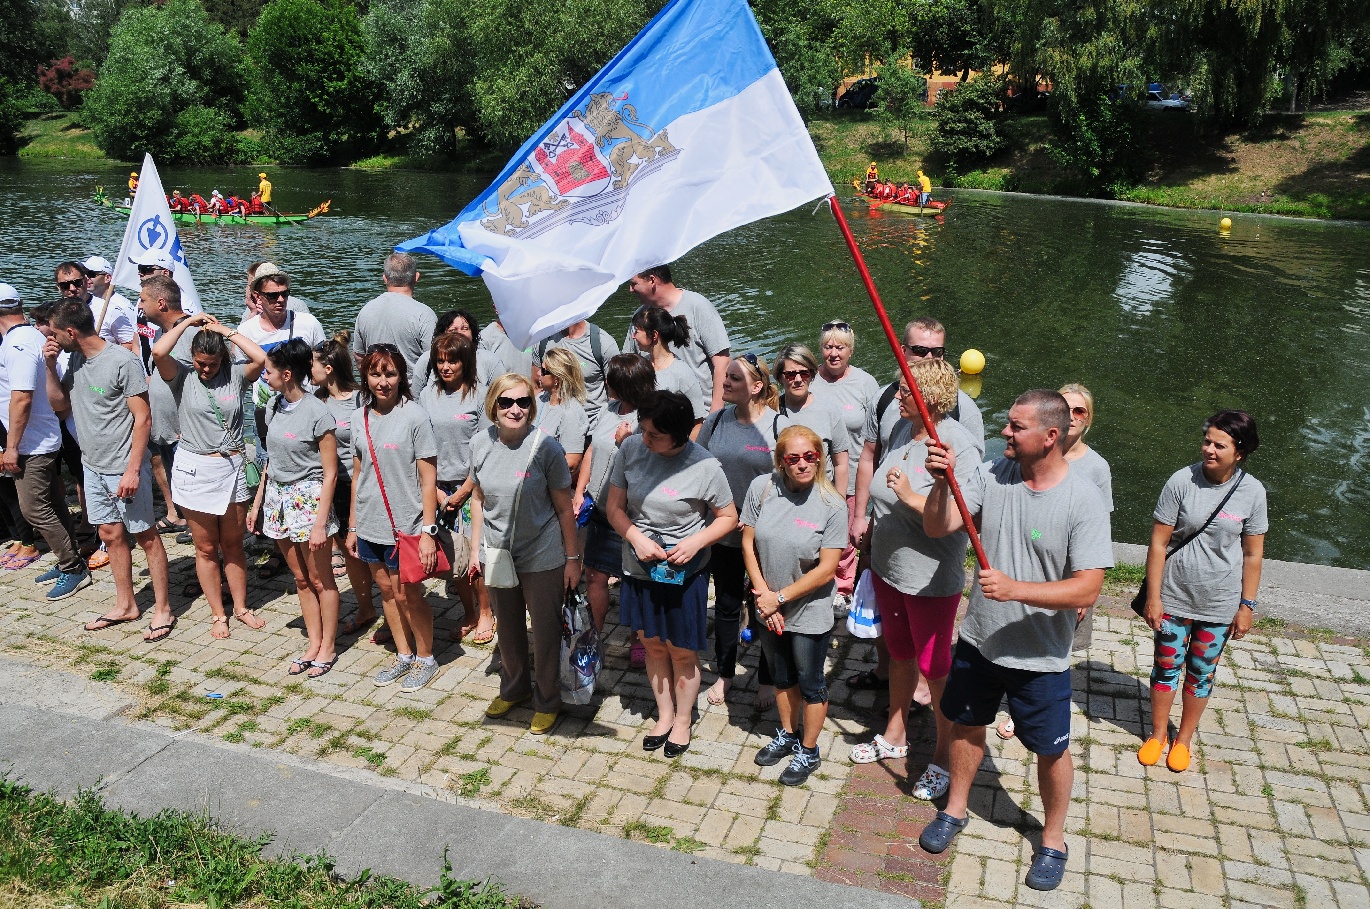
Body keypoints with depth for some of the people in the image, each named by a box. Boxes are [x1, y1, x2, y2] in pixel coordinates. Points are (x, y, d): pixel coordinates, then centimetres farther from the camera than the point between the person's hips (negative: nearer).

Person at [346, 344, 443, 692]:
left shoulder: (415, 417, -11)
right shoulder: (362, 417, 5)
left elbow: (428, 480, -12)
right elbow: (357, 475, 11)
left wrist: (428, 531, -16)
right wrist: (352, 526, 12)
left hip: (406, 527, -5)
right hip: (370, 526, 5)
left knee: (408, 595, 4)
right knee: (387, 592, 15)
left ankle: (425, 659, 23)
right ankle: (403, 655, 32)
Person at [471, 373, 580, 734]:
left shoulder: (546, 448, -16)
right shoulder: (480, 444, -4)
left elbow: (564, 508, -9)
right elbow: (478, 499, 9)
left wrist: (572, 558, -7)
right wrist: (476, 549, 10)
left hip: (542, 558, -4)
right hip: (497, 554, 4)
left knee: (545, 630, 10)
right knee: (508, 627, 22)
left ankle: (547, 701, 30)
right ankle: (513, 688, 45)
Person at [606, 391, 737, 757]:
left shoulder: (705, 466, -18)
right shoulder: (631, 448, -10)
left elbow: (728, 517, -6)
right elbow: (615, 506, -2)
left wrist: (695, 542, -22)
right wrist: (636, 538, -18)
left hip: (684, 574, -3)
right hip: (639, 570, 3)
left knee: (682, 652, 11)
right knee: (653, 644, 19)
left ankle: (683, 721, 35)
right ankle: (664, 715, 40)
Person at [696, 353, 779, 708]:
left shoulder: (777, 424, -11)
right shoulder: (716, 422, 1)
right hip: (723, 534, 4)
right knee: (726, 604, 17)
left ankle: (767, 680, 30)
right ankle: (725, 674, 36)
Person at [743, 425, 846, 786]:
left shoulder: (833, 506, -20)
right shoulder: (762, 488, -12)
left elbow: (826, 569, -18)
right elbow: (748, 544, -6)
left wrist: (780, 597, -17)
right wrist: (764, 596, -11)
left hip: (810, 612, -3)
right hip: (770, 609, 4)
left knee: (810, 684, 13)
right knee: (782, 676, 24)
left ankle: (809, 751, 34)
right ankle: (787, 734, 46)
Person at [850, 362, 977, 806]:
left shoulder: (957, 444, -22)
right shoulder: (902, 432, 1)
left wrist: (911, 495, -35)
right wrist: (868, 527, 17)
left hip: (931, 580, -7)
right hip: (887, 568, 7)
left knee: (934, 666, 7)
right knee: (899, 654, 23)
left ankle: (944, 758, 26)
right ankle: (894, 736, 42)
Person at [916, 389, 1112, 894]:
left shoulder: (1083, 501, -21)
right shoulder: (990, 474, -9)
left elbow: (1087, 589, -24)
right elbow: (936, 528, -11)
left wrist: (1016, 589, -33)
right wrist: (941, 483, -29)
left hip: (1040, 657, -4)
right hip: (978, 639, 4)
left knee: (1051, 750, 14)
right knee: (966, 724, 22)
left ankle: (1053, 839, 39)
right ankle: (955, 809, 46)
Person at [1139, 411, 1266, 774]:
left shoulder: (1252, 492, -9)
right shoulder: (1182, 481, -15)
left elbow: (1252, 553, -1)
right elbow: (1158, 542, -10)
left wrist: (1247, 605, 0)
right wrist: (1153, 597, -10)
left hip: (1220, 604, 1)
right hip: (1174, 597, -1)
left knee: (1201, 673, 14)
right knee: (1166, 667, 12)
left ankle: (1183, 739, 33)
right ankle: (1157, 735, 31)